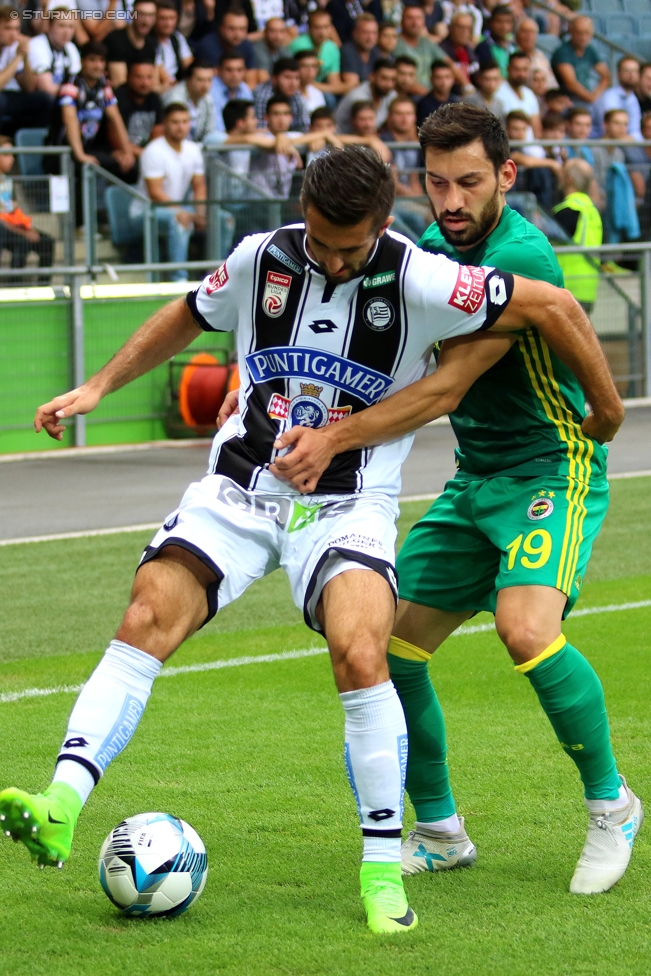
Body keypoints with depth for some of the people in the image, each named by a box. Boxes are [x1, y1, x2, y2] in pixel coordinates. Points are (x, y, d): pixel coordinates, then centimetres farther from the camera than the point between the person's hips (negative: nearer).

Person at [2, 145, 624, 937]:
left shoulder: (419, 282, -13)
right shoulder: (260, 260, -1)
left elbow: (553, 307, -7)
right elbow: (187, 317, 20)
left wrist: (606, 408, 2)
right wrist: (97, 387, 18)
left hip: (348, 504, -3)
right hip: (238, 489, 3)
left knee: (360, 656, -25)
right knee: (147, 617, -19)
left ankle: (383, 871, -11)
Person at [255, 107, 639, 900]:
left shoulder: (520, 257, -21)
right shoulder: (435, 247, 5)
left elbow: (445, 389, -25)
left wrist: (336, 439, -29)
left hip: (550, 470, -8)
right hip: (475, 480, 8)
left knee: (526, 628, -30)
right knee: (388, 645, 0)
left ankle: (611, 806, -7)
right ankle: (438, 832, 18)